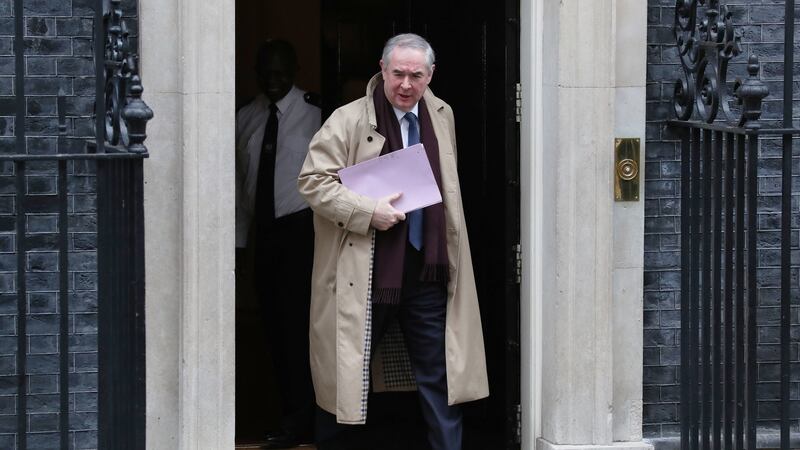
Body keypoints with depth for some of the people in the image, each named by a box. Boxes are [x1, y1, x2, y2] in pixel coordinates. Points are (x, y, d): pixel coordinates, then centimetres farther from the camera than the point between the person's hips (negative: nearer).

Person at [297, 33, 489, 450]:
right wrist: (368, 212, -20)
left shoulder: (441, 116, 9)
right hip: (365, 273, -4)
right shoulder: (348, 121, -9)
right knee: (348, 370, 7)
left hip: (427, 270, 4)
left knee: (440, 373, 7)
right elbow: (312, 180, -11)